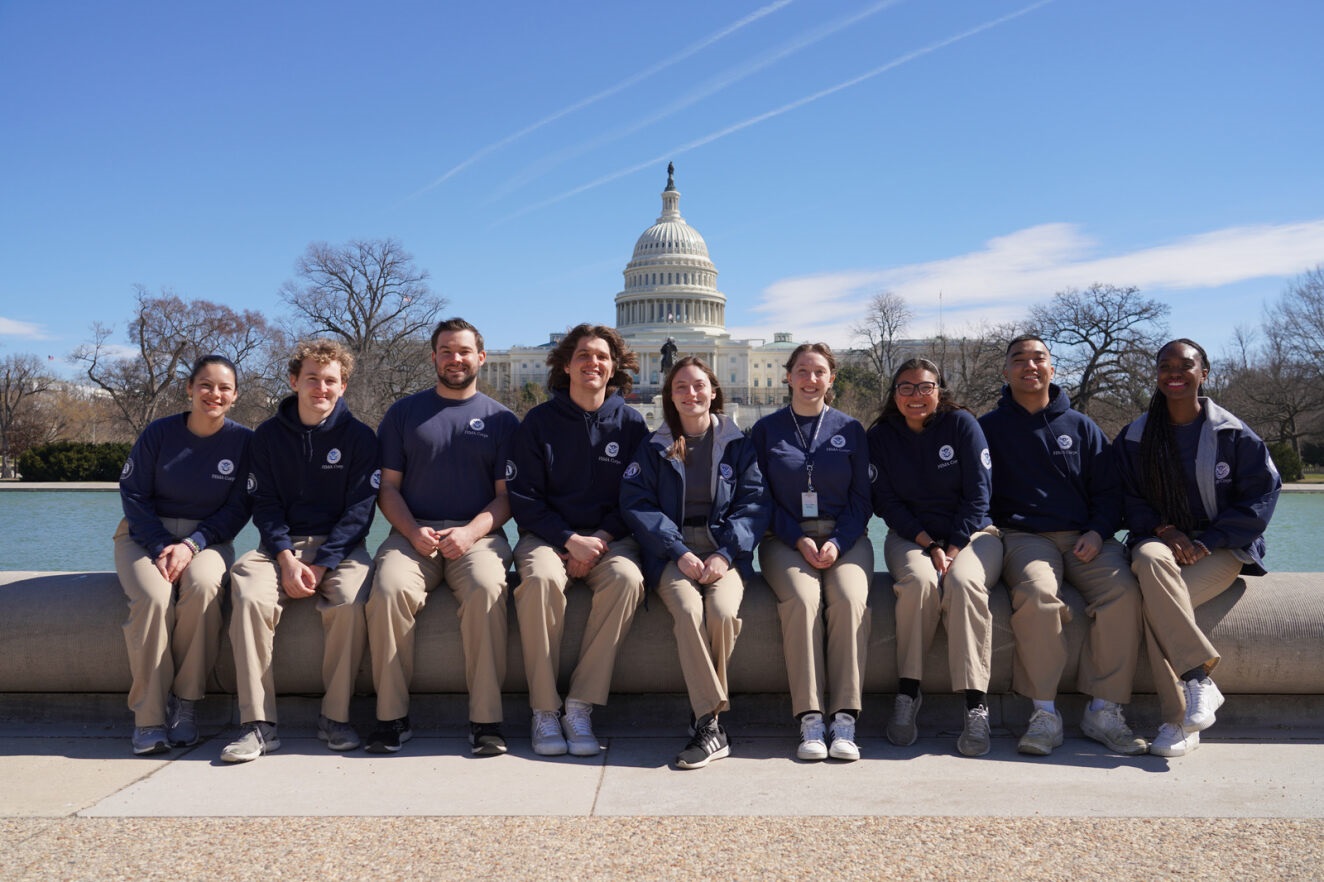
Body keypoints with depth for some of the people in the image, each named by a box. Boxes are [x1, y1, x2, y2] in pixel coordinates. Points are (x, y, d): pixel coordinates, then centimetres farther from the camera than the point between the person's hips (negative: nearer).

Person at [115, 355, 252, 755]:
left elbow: (238, 509, -2)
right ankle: (148, 718, -21)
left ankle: (185, 704, -21)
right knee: (154, 597, -31)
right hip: (146, 535, 0)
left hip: (206, 538, 0)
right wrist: (161, 547, -15)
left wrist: (192, 545, -16)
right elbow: (133, 494, -1)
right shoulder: (158, 433, -2)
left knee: (203, 586, -34)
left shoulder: (243, 440, -2)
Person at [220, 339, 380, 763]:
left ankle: (336, 717, -17)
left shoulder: (359, 437, 1)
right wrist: (287, 559, -15)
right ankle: (259, 724, -23)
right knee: (250, 597, -29)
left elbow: (359, 510, -4)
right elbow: (264, 505, 2)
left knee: (350, 602, -32)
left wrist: (320, 566, -15)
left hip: (339, 546, -1)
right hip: (280, 545, 2)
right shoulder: (268, 436, 7)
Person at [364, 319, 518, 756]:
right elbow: (388, 487, 10)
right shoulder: (404, 412, 15)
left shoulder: (501, 419, 12)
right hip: (413, 532, 1)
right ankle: (391, 716, -18)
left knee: (486, 589, -33)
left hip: (477, 533, -1)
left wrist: (470, 531, -12)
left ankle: (485, 719, -25)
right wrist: (413, 532, -9)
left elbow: (506, 495, 7)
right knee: (388, 590, -29)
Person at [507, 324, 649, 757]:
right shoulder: (539, 421, 3)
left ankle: (580, 708, -24)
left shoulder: (630, 423, 6)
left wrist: (601, 539, -11)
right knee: (541, 579, -34)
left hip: (610, 537, 1)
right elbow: (523, 498, 0)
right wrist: (571, 540, -13)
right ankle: (544, 711, -22)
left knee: (626, 578, -32)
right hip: (548, 534, -1)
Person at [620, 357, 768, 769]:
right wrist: (680, 552, -14)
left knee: (723, 611, -30)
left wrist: (725, 553, -14)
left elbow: (753, 503, 2)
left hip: (725, 549, 0)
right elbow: (637, 503, -1)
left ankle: (703, 712, -11)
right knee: (689, 610, -30)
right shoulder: (654, 447, 11)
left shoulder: (738, 444, 11)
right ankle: (711, 727, -26)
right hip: (671, 550, 0)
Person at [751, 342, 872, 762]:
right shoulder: (766, 429, 10)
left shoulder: (850, 429, 12)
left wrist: (837, 543, -9)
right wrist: (799, 540, -9)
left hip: (844, 537, 1)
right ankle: (809, 720, -28)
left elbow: (861, 498, 9)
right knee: (802, 598, -31)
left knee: (849, 599, -29)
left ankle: (845, 720, -27)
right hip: (785, 539, -1)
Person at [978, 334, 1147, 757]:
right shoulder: (988, 428, 12)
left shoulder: (1081, 427, 18)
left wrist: (1097, 531, -3)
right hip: (1023, 536, -2)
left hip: (1085, 537, 3)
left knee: (1122, 592, -27)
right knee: (1037, 593, -34)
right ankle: (1044, 713, -25)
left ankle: (1104, 710, -18)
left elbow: (1108, 491, 16)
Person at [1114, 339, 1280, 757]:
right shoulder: (1134, 437, 8)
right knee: (1149, 559, -37)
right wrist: (1164, 530, -12)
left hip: (1221, 548, -2)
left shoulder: (1233, 434, 2)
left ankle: (1178, 722, -23)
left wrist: (1205, 542, -10)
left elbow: (1262, 493, 0)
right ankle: (1200, 675, -34)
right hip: (1160, 539, 2)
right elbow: (1129, 499, 9)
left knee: (1155, 602, -32)